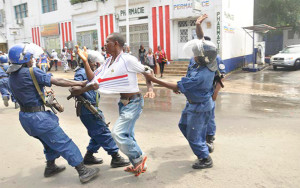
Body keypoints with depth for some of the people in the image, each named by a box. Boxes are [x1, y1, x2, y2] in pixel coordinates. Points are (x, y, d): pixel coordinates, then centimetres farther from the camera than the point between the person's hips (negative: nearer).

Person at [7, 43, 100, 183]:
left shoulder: (12, 76, 8)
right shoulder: (31, 72, -18)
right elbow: (58, 81, -22)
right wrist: (81, 83, -18)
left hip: (25, 116, 9)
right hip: (38, 117, -9)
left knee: (51, 142, 26)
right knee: (64, 143, -3)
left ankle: (50, 167, 42)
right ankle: (83, 172, 3)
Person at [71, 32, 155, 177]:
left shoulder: (127, 59, -15)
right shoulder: (108, 62, 8)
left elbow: (147, 71, -7)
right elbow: (93, 79, 4)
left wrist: (150, 89, -17)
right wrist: (85, 61, -2)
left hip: (134, 102, -9)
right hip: (123, 102, 9)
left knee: (118, 132, -15)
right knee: (127, 135, 14)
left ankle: (138, 158, 6)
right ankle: (138, 165, 29)